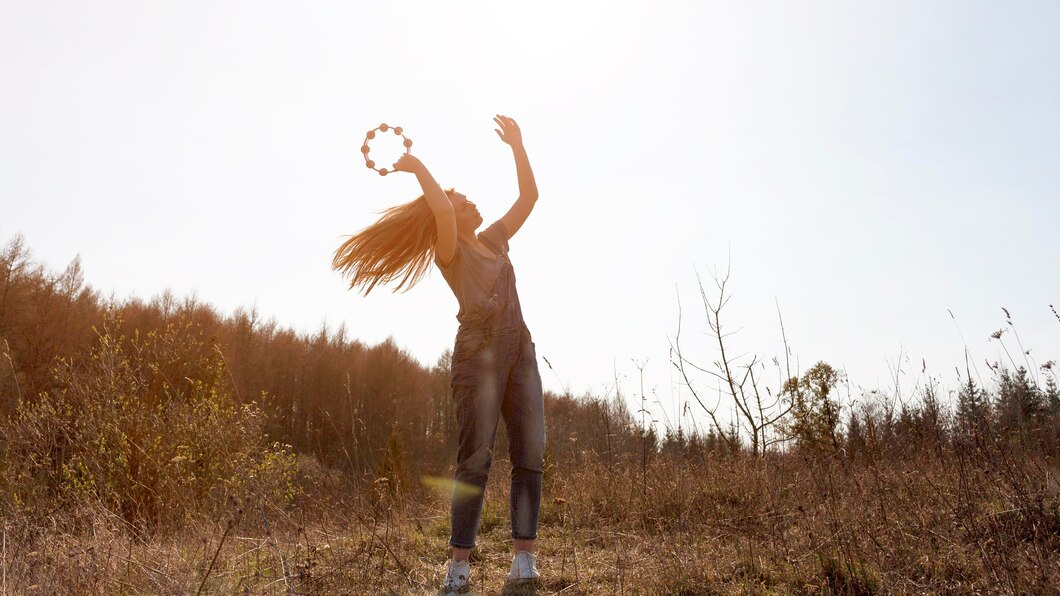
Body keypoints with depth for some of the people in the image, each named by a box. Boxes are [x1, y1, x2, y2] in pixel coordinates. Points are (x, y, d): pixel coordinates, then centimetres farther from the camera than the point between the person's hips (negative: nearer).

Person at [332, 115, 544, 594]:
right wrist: (417, 167, -2)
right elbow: (441, 207, -15)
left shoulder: (494, 240, 23)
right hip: (478, 348, -6)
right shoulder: (450, 249, 5)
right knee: (475, 458, -12)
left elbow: (529, 196, 23)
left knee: (530, 454, -4)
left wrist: (516, 145, 21)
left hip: (520, 347, 7)